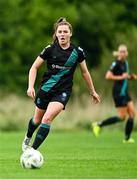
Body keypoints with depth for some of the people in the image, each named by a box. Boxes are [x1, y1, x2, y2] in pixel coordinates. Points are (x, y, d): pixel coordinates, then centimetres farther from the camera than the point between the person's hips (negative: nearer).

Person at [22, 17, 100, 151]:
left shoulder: (78, 52, -4)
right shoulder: (50, 49, -8)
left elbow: (84, 72, 10)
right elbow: (34, 67, -1)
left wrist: (92, 92, 16)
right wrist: (31, 87, -14)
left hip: (63, 91, -1)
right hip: (46, 89, 1)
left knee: (47, 119, -22)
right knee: (37, 120, 17)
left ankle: (33, 149, -17)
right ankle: (27, 138, 49)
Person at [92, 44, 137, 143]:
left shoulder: (125, 63, 12)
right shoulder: (116, 63, -15)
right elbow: (108, 76, -22)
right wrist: (121, 77, -21)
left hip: (125, 92, 9)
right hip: (118, 92, -9)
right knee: (122, 117, -7)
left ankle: (127, 138, 10)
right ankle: (99, 125, 4)